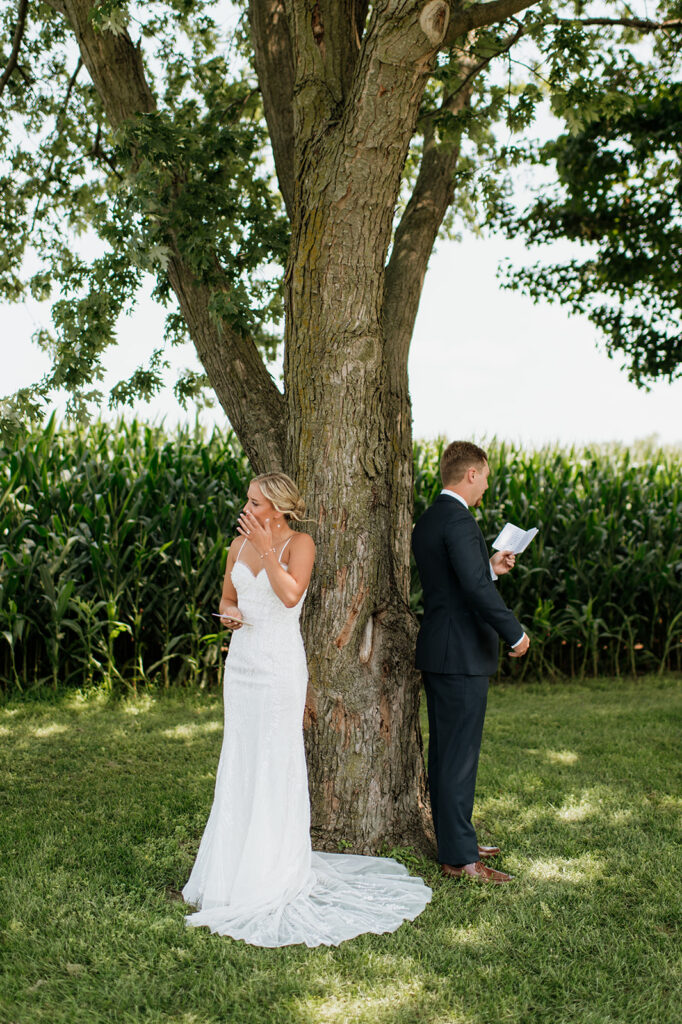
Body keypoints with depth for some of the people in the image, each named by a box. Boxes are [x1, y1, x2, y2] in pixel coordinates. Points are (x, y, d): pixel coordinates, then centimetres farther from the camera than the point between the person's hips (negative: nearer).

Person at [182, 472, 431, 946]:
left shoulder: (300, 543, -8)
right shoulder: (240, 545, 9)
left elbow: (290, 595, -24)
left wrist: (266, 547, -22)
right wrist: (229, 614, -3)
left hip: (280, 665, -6)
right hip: (241, 661, 6)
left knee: (276, 765, -1)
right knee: (240, 764, 12)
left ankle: (276, 874, 10)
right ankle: (238, 862, 24)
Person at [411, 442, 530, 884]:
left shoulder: (427, 521, 13)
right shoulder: (459, 520, -17)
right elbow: (476, 587, -25)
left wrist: (490, 568, 20)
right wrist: (515, 633, -16)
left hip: (438, 653, 10)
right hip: (463, 655, -10)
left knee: (447, 752, 16)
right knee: (459, 755, -4)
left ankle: (456, 840, 28)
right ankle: (459, 858, 3)